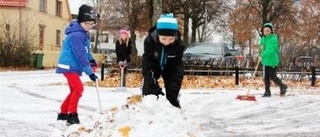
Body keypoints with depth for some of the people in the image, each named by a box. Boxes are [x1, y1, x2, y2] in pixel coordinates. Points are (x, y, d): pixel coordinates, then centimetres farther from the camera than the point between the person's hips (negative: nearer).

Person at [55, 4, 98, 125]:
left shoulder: (84, 33, 9)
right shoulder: (76, 35, -23)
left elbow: (85, 50, 21)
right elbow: (80, 55, -25)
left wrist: (91, 60, 3)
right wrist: (89, 72, -23)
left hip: (73, 66, 10)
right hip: (69, 66, -10)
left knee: (75, 90, 17)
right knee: (78, 89, -18)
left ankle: (63, 113, 28)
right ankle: (72, 116, -16)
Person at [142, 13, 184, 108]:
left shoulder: (179, 44, -32)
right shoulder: (149, 41, -36)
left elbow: (177, 69, -27)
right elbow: (147, 66, -34)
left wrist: (173, 90, -37)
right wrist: (154, 88, -42)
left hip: (170, 68, 0)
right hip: (153, 67, 0)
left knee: (172, 93, -6)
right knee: (148, 90, -9)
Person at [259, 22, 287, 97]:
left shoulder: (273, 39, -13)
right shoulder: (263, 39, 10)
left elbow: (271, 49, -22)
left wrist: (263, 54, -26)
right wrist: (261, 55, -2)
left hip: (272, 61, -7)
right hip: (265, 61, 7)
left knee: (272, 76, -4)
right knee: (266, 77, 9)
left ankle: (283, 86, 18)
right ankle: (267, 92, 17)